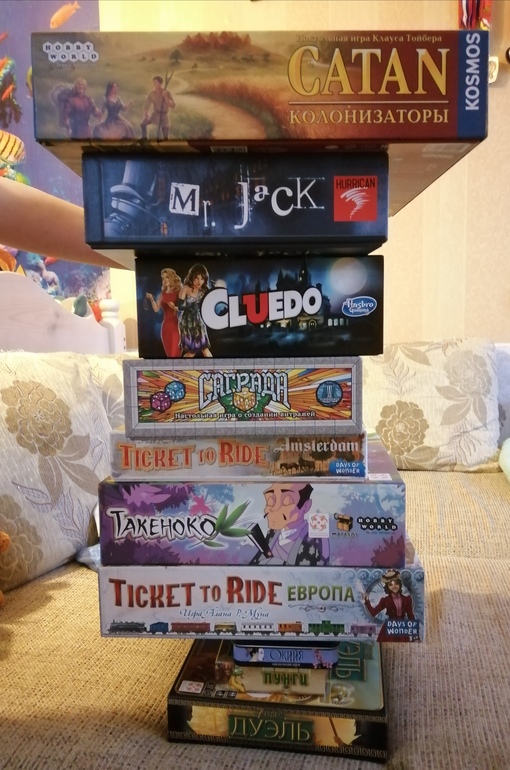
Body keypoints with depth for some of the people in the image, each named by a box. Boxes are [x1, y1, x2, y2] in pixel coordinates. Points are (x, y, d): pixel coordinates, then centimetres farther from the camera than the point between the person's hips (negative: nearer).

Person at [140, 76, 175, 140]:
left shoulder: (167, 93, -7)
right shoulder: (152, 94, -2)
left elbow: (172, 106, -14)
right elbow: (146, 105, 0)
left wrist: (165, 97, -26)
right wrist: (145, 115, -18)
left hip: (164, 115, -2)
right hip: (155, 114, 2)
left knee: (165, 137, -2)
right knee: (143, 124, -18)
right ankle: (144, 138, -1)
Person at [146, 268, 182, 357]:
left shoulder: (178, 293, 0)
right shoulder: (162, 294, 12)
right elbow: (156, 309, 4)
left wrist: (175, 307, -20)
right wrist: (151, 299, -10)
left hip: (176, 325, -5)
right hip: (166, 326, 5)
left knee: (175, 353, -11)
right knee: (169, 354, 8)